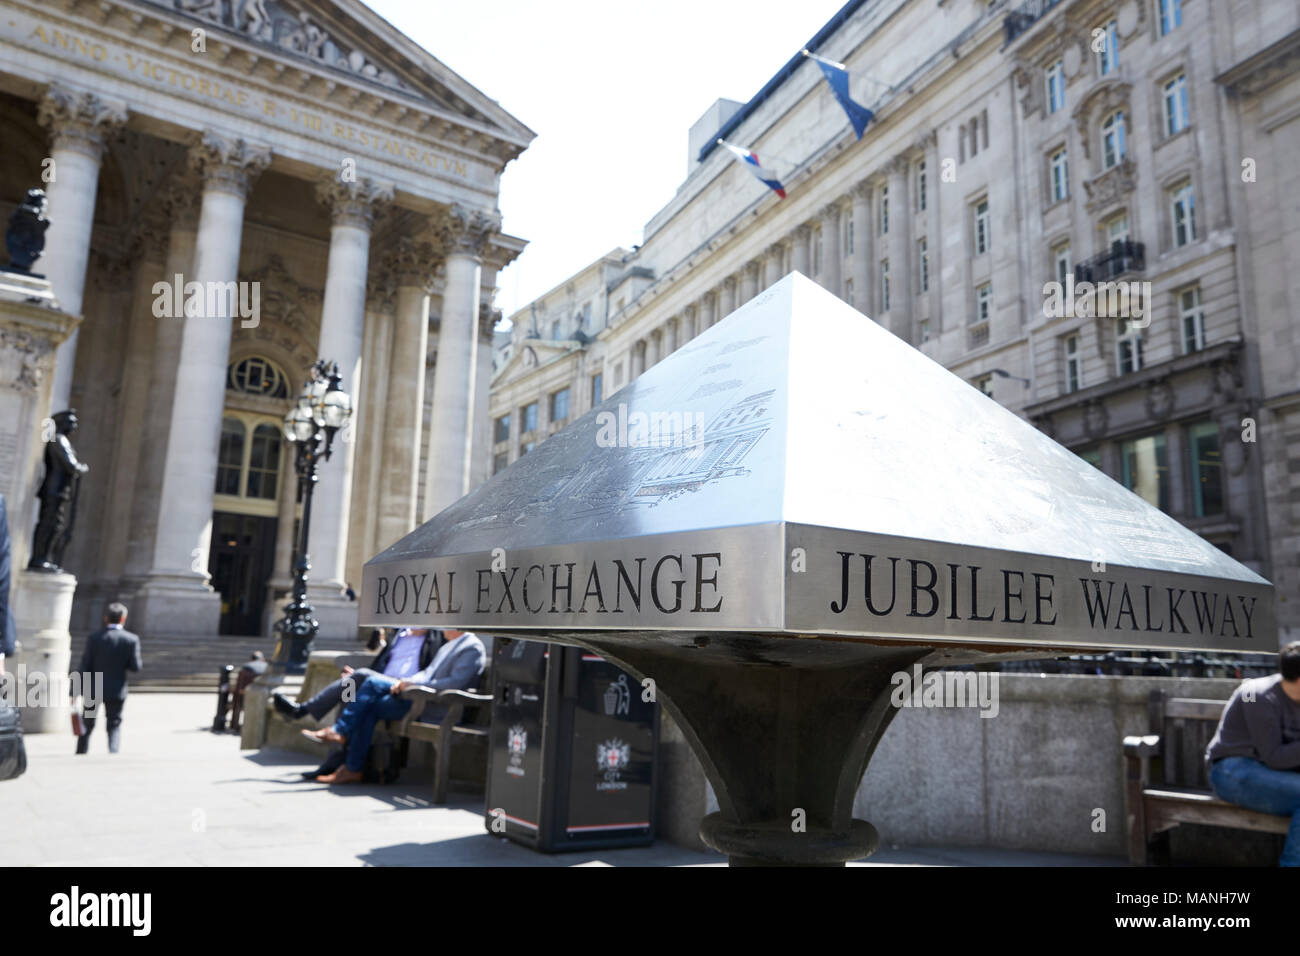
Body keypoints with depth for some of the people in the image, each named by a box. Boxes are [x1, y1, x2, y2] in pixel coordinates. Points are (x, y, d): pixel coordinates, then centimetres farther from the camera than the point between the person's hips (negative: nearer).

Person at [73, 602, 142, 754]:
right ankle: (113, 750, -7)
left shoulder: (94, 638, -8)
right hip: (117, 690, -1)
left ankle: (81, 753, 28)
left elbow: (84, 666, -8)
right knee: (114, 725, 9)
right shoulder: (132, 639, -9)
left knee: (87, 724, 18)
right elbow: (135, 666, -9)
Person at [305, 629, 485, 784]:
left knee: (371, 706, -12)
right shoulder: (448, 646, 22)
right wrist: (404, 682, 0)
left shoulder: (472, 648, -10)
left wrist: (414, 684, -19)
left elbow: (456, 683, -20)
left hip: (435, 707, -9)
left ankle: (352, 768, -4)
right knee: (373, 682, -7)